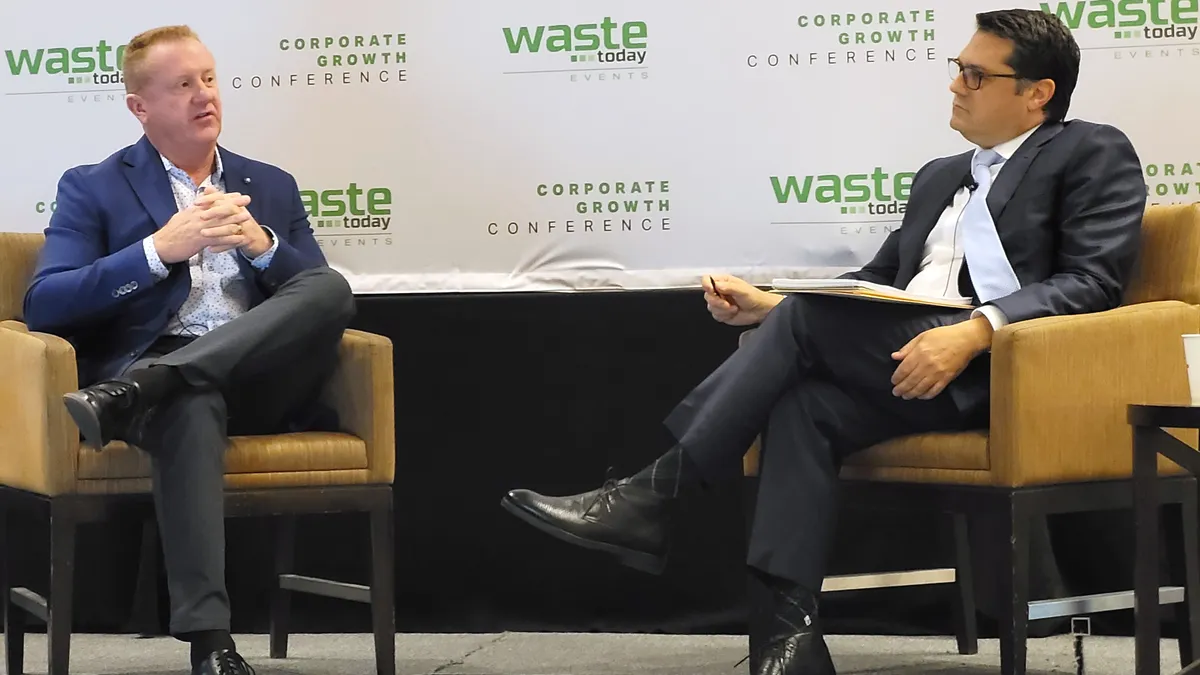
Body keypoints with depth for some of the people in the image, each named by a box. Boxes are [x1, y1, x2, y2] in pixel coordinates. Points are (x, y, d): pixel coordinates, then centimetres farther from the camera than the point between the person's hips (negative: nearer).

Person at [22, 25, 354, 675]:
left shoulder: (271, 187, 24)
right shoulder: (93, 189, 12)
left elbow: (322, 298, 16)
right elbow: (44, 305, -2)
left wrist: (261, 245, -4)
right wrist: (160, 248, -11)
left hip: (257, 376, 4)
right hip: (155, 368, -3)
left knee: (331, 288, -28)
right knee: (192, 402, -42)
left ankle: (130, 397, -35)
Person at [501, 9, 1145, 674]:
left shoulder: (1092, 155, 6)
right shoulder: (941, 177, 30)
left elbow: (1094, 280, -8)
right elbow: (878, 276, 28)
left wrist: (974, 332, -23)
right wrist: (769, 305, 9)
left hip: (998, 365, -7)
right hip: (904, 362, 7)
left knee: (808, 317, -23)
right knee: (803, 405, -26)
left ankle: (652, 495, -19)